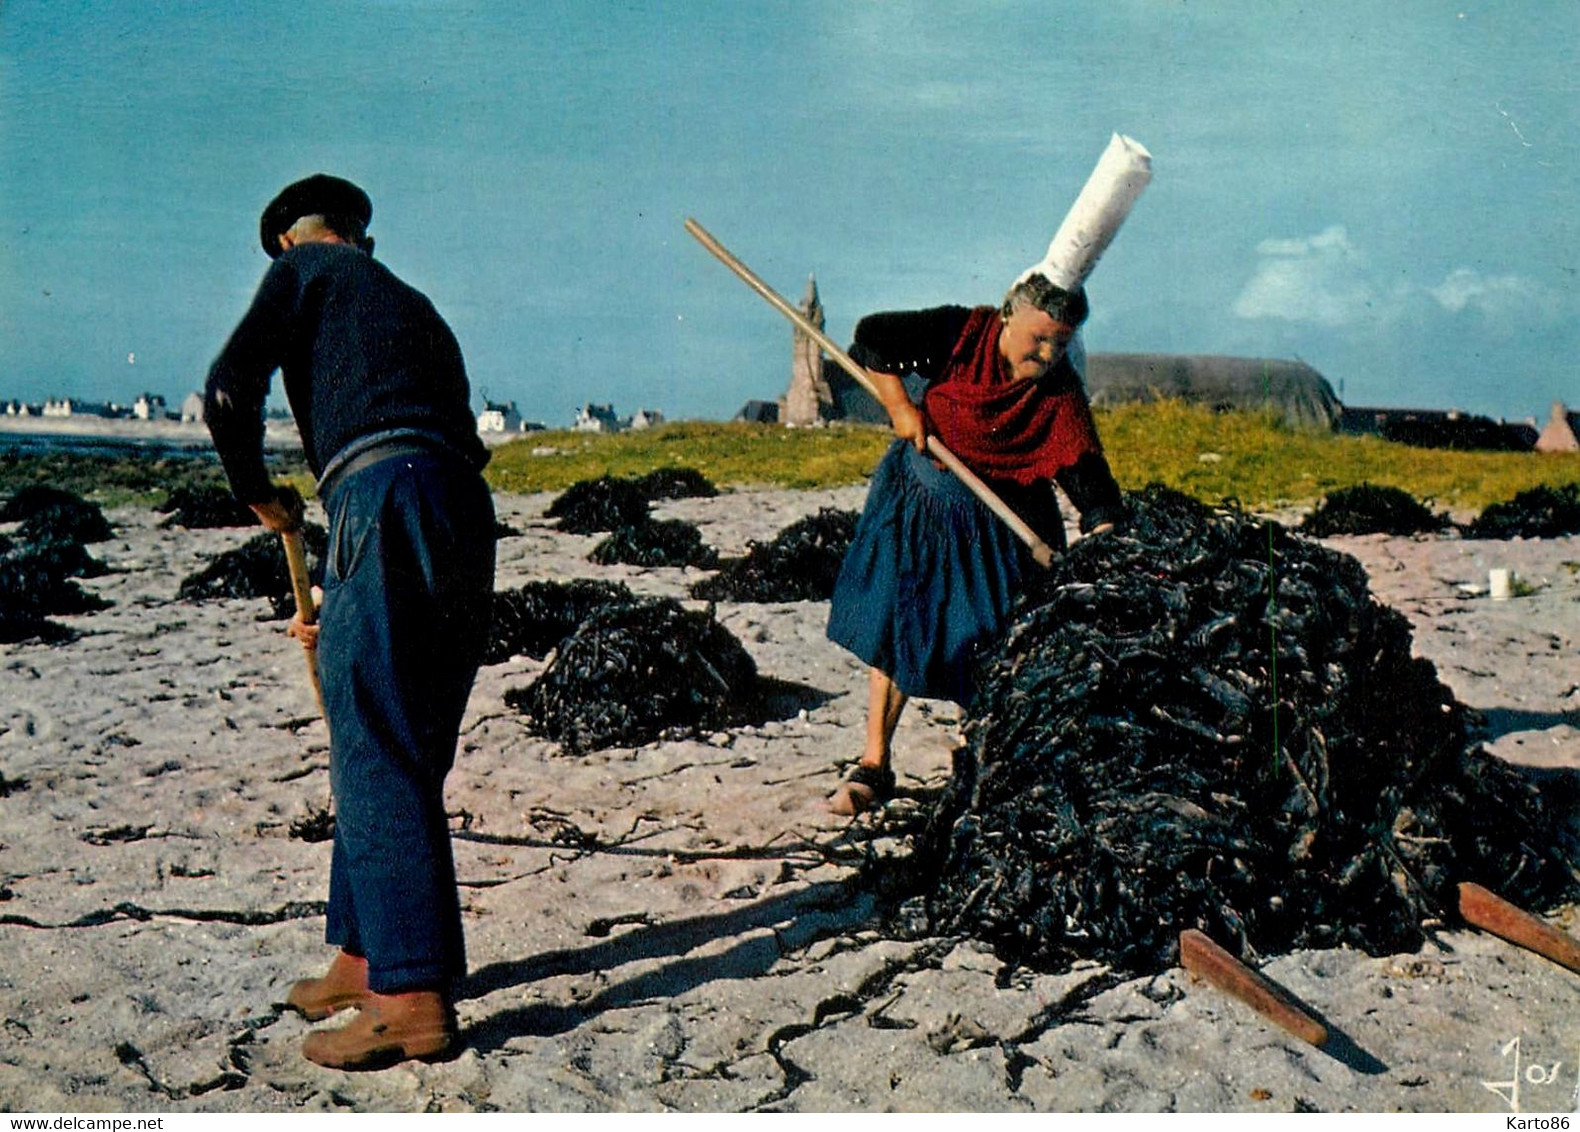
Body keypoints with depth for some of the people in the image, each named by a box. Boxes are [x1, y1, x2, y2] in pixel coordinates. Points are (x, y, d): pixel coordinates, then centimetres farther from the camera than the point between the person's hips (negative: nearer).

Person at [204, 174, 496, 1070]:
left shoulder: (305, 271, 14)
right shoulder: (420, 311, 33)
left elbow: (230, 391, -2)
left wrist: (256, 492, 18)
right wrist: (344, 613, 39)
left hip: (382, 499, -8)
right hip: (468, 514, 8)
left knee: (378, 759, -7)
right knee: (406, 756, 15)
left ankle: (413, 1001, -8)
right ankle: (367, 960, 25)